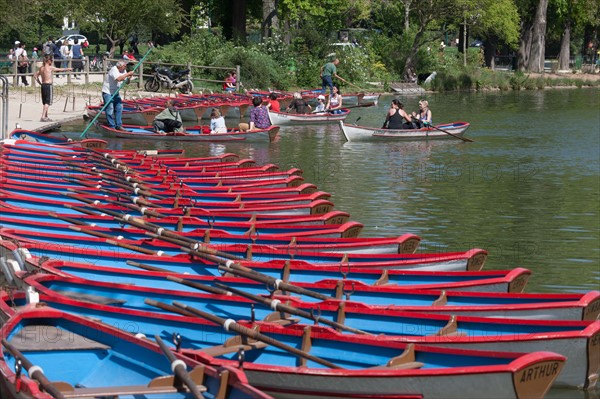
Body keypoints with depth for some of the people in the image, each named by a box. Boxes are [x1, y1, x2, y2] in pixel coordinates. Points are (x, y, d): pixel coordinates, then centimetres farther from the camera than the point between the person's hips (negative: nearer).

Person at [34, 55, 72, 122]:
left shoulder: (41, 68, 8)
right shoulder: (50, 68, -9)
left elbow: (35, 76, 10)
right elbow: (60, 70, 3)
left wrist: (40, 83, 14)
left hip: (43, 85, 7)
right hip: (48, 85, -7)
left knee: (44, 102, 16)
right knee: (48, 102, -6)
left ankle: (46, 117, 25)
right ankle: (43, 117, -15)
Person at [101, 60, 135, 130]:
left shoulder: (123, 71, 7)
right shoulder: (114, 70, -21)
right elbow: (119, 79, -37)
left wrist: (129, 78, -12)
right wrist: (128, 74, -29)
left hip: (115, 92, 9)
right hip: (107, 92, -9)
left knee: (119, 108, 7)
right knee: (110, 110, -7)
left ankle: (118, 125, 15)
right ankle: (112, 126, -1)